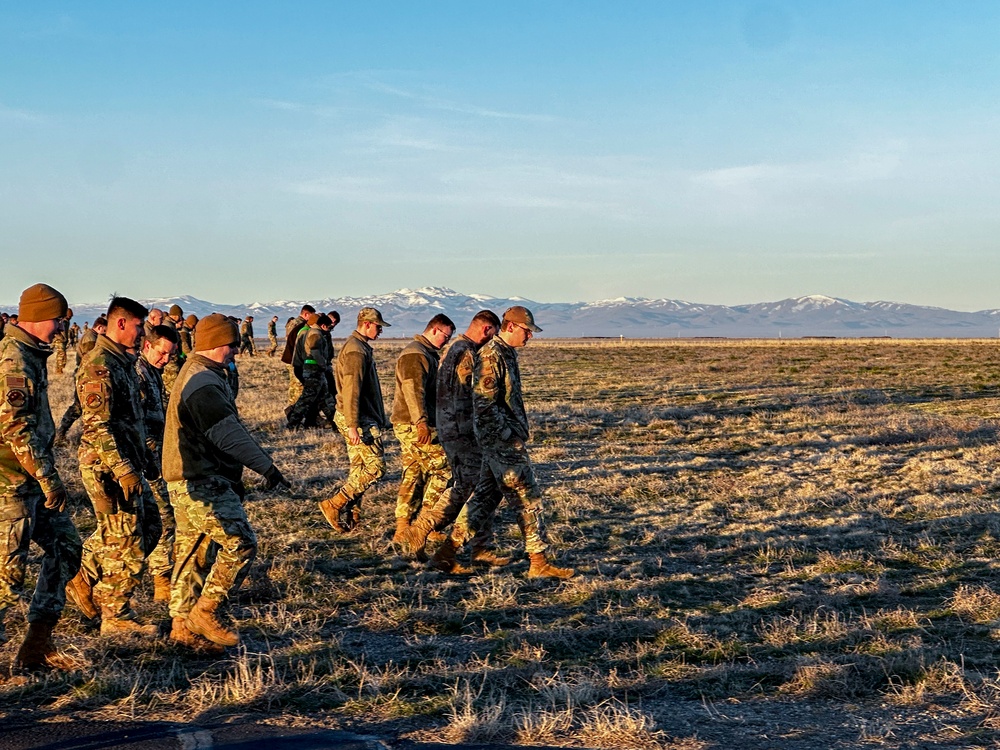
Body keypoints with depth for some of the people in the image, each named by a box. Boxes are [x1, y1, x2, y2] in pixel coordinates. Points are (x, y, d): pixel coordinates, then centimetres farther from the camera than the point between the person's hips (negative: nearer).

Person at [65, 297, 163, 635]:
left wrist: (145, 455, 25)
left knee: (149, 527, 17)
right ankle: (117, 618, 11)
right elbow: (97, 426, -24)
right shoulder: (99, 365, -19)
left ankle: (86, 580, 26)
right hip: (108, 467, -10)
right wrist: (124, 470, -26)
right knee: (126, 544, -2)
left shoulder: (123, 360, 13)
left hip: (127, 463, 10)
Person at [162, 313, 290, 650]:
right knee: (240, 542, -12)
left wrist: (234, 477, 27)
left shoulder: (199, 375, 19)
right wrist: (266, 466, -23)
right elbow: (228, 433, -24)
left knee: (193, 553, 13)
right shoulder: (203, 382, -17)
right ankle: (204, 612, -7)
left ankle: (182, 625, 18)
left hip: (190, 481, 11)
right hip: (200, 483, -11)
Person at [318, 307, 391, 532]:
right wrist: (353, 426, -25)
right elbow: (351, 390, -22)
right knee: (376, 467, -10)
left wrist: (378, 419, 25)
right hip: (359, 420, -11)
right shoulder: (356, 350, -17)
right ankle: (335, 505, -9)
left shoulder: (360, 347, 17)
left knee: (360, 468, 12)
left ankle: (351, 516, 16)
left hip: (362, 418, 11)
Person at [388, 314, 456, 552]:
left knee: (413, 476, 11)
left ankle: (403, 529, 14)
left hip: (412, 426, 10)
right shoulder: (414, 355, -14)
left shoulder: (428, 354, 20)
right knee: (442, 469, -8)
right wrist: (421, 422, -32)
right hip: (413, 426, -10)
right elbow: (413, 390, -25)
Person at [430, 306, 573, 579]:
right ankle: (539, 563, 1)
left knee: (485, 498, 12)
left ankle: (447, 552, 15)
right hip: (502, 443, -10)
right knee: (528, 500, -5)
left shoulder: (507, 353, 15)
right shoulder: (491, 355, -16)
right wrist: (509, 436, -19)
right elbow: (484, 403, -22)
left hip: (502, 441, 10)